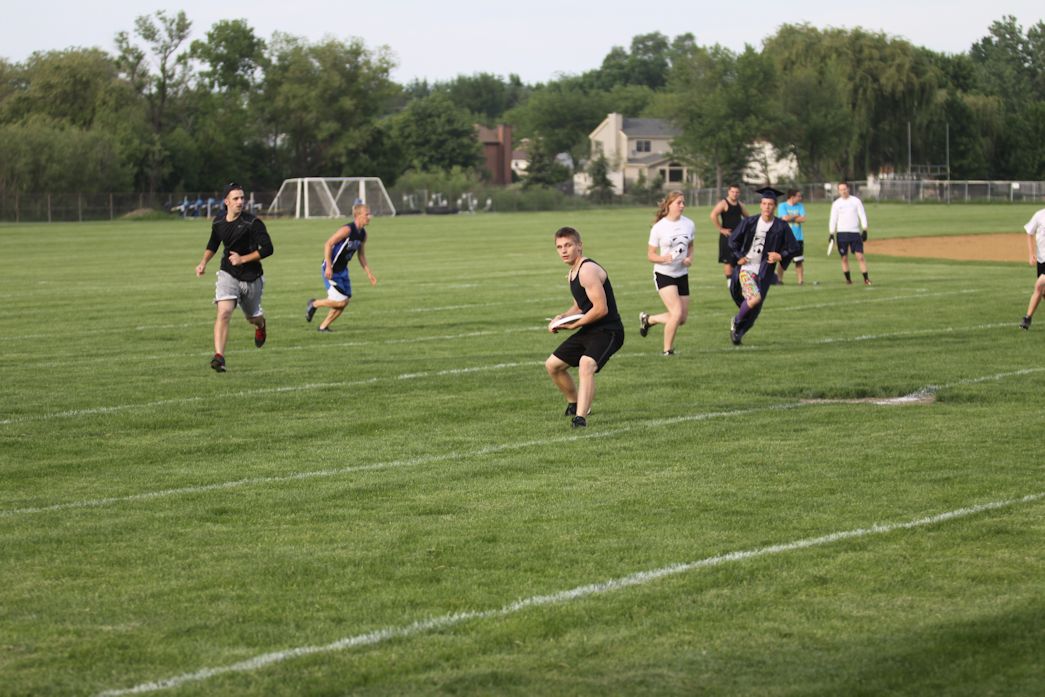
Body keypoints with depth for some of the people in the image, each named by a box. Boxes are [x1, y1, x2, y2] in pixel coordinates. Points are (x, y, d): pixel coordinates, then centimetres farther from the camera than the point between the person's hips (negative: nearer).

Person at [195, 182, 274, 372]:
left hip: (252, 277, -2)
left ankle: (260, 325, 59)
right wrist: (204, 262, 4)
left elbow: (267, 249, -17)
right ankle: (219, 357, -25)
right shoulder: (218, 222, -1)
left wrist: (243, 259, -22)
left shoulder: (253, 223, -17)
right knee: (223, 313, -21)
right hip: (228, 274, 2)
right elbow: (213, 244, 19)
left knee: (253, 317, 19)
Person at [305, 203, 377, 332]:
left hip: (342, 270, 9)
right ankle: (314, 304, 10)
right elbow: (328, 245, -24)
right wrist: (328, 267, -28)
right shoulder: (347, 230, -22)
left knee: (344, 302, 5)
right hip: (331, 270, -9)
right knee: (340, 301, -13)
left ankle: (323, 326, 17)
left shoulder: (362, 234, 5)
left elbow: (361, 256, 17)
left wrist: (369, 274, 12)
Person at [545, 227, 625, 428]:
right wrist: (561, 317, 5)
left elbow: (601, 308, -25)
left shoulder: (588, 270, -19)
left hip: (607, 331, -11)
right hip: (589, 331, 11)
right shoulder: (572, 273, 12)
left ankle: (580, 417, -44)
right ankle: (575, 404, 37)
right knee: (552, 365, 17)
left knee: (586, 364, -35)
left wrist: (574, 324, -15)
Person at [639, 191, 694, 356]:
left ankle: (648, 319, 31)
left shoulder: (689, 224, 1)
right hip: (664, 274, -6)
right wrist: (664, 258, -27)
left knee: (682, 319, 6)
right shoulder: (659, 227, -12)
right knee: (677, 313, -19)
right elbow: (650, 254, -7)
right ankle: (667, 350, -1)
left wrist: (690, 258, -4)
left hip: (682, 274, 6)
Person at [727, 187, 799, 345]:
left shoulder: (781, 227, -4)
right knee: (754, 298, -24)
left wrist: (780, 256, -12)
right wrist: (739, 256, -1)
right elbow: (733, 239, 10)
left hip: (764, 272, 2)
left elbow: (793, 248, 5)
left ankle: (738, 332, 25)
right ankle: (736, 322, 4)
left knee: (755, 308, 2)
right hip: (746, 268, -2)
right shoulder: (749, 223, -3)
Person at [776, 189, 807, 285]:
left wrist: (790, 218, -8)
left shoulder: (800, 206, 9)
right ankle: (779, 279, 12)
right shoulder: (782, 206, -2)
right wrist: (796, 216, -2)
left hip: (797, 238, 3)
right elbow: (785, 218, -16)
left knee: (799, 261, 1)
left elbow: (803, 219, -4)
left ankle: (801, 280, 3)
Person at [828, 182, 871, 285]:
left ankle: (866, 279, -9)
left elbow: (862, 216, 4)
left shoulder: (856, 201, 5)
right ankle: (848, 279, 13)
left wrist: (865, 230, -5)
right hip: (841, 233, 1)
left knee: (860, 256, -9)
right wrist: (832, 234, -5)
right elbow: (833, 219, 4)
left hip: (855, 233, -1)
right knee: (844, 258, 2)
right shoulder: (836, 204, 6)